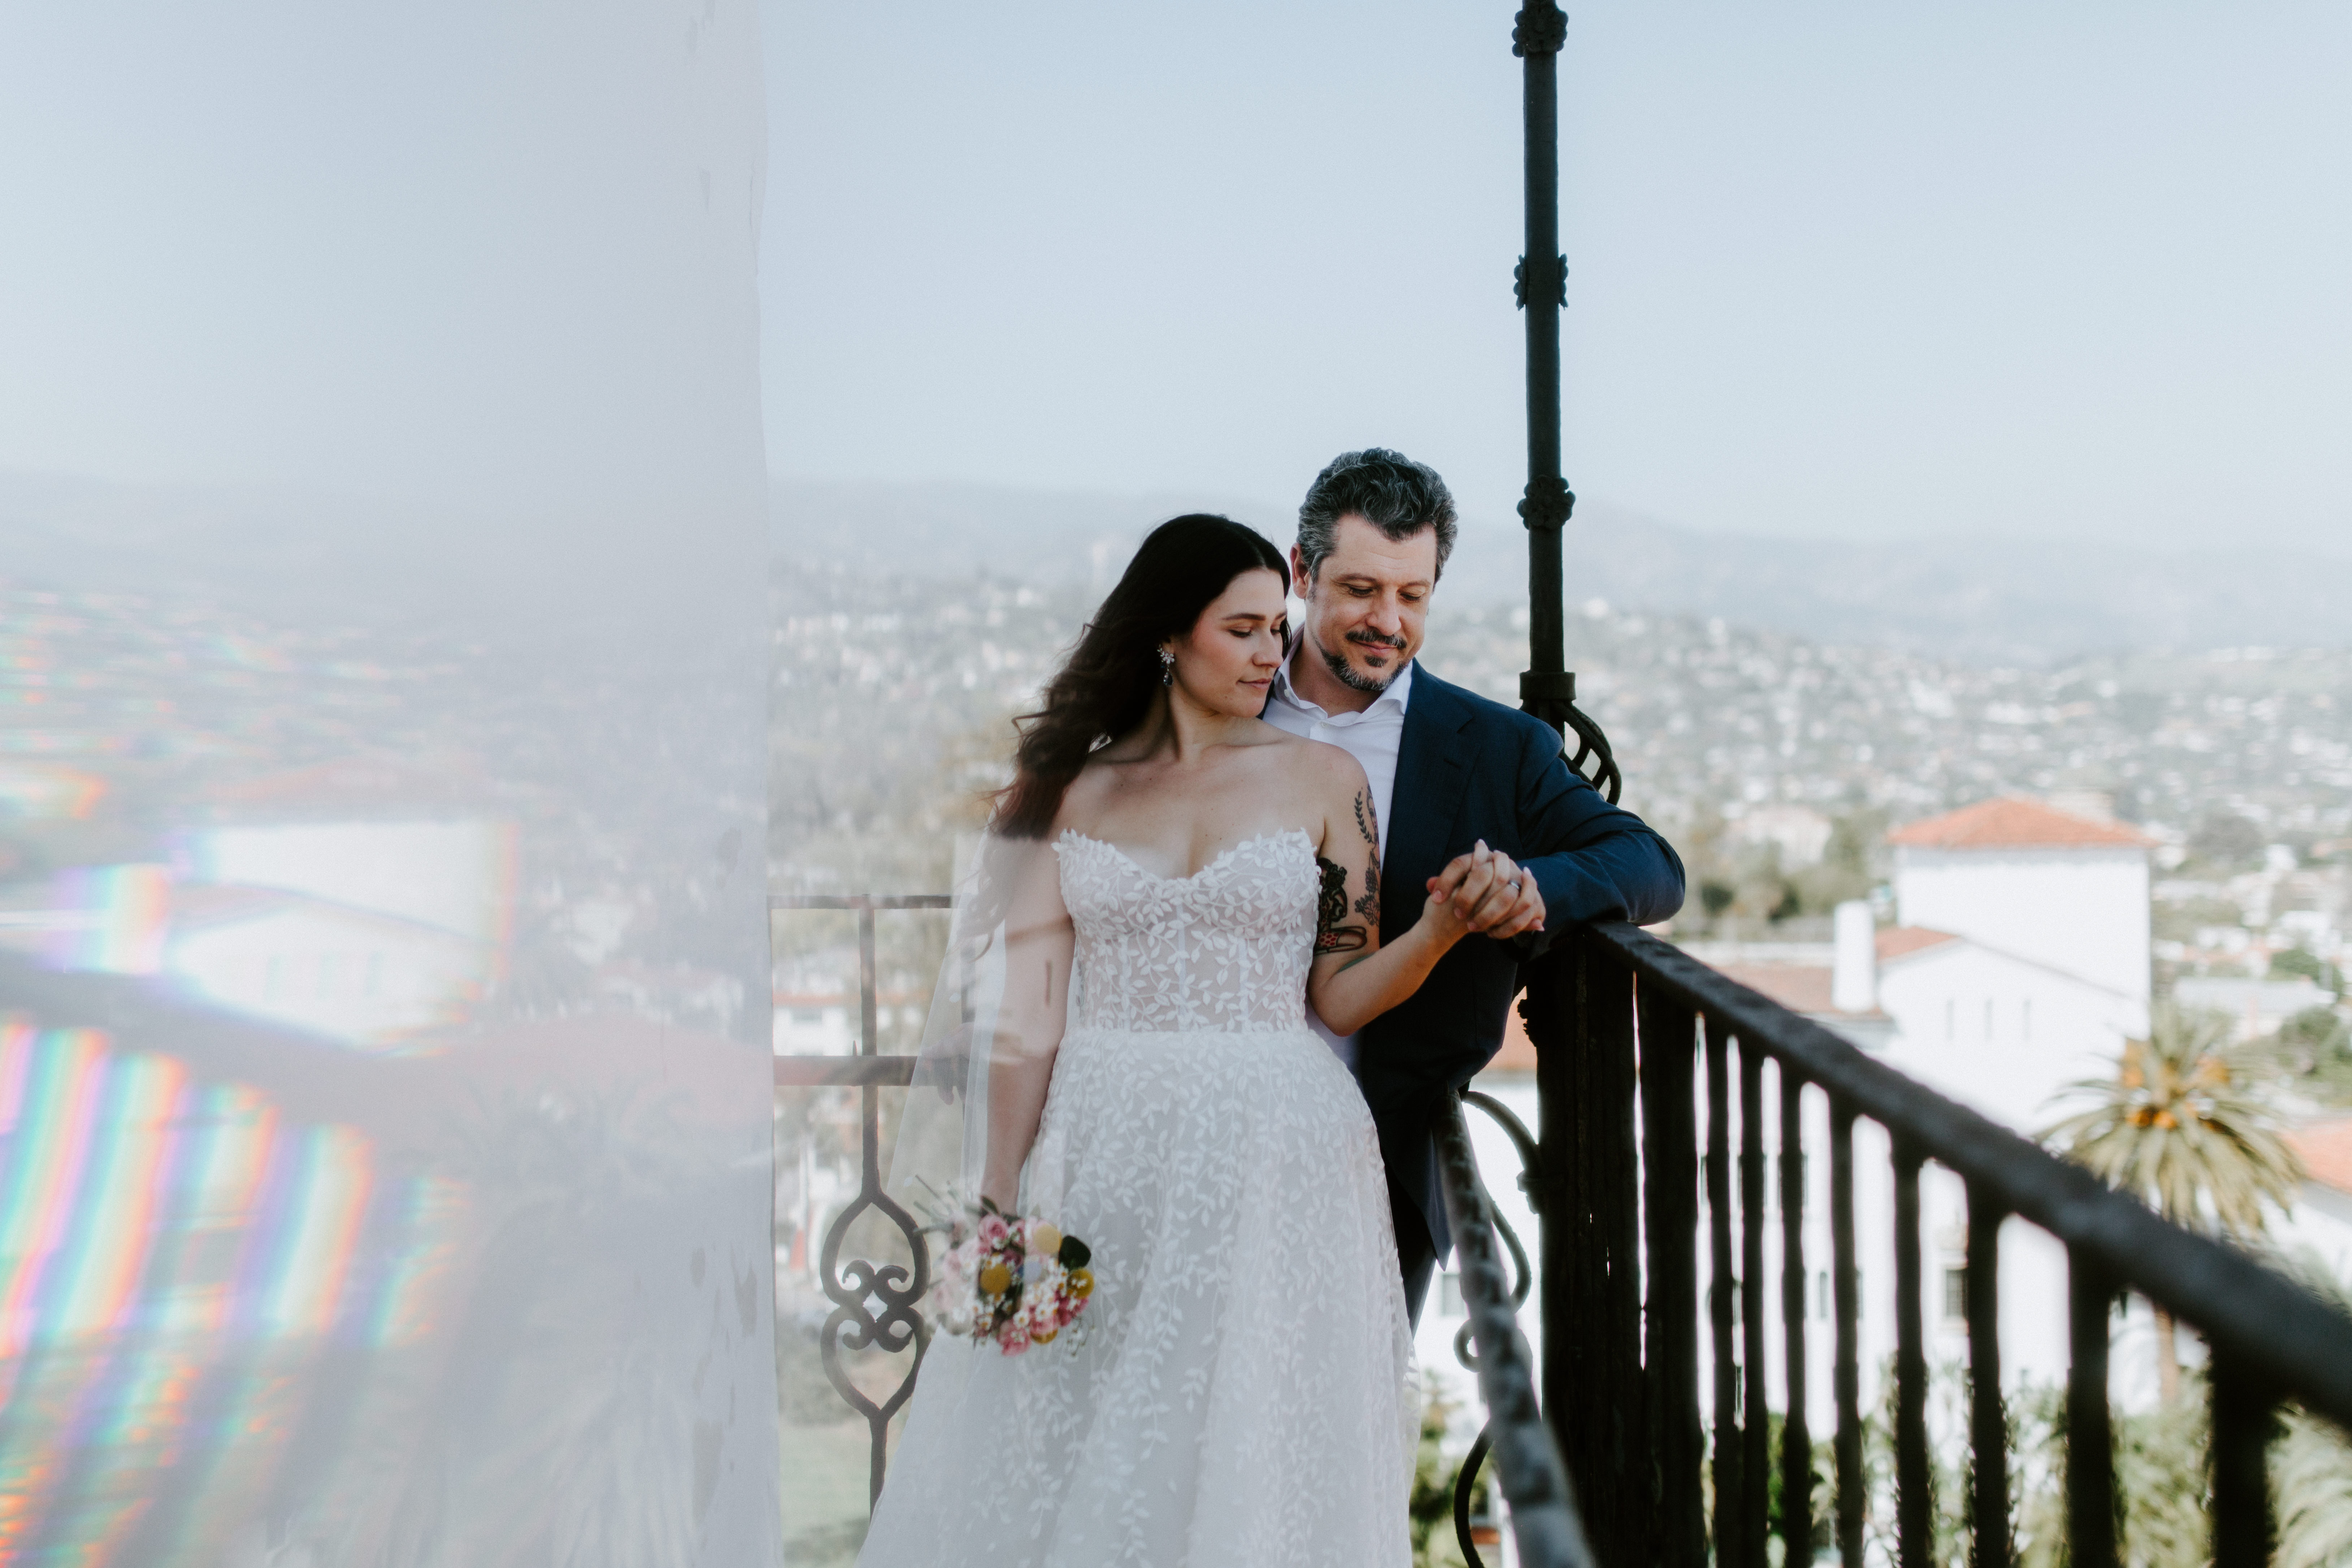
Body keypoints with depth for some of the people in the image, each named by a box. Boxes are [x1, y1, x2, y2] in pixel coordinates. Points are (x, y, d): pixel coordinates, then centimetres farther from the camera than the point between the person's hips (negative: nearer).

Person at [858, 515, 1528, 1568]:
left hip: (1269, 1162, -1)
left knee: (1244, 1467, 1)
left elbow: (1341, 996, 3)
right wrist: (997, 1205, -3)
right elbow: (1028, 1016, 3)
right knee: (1064, 1468, 4)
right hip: (1101, 1157, 1)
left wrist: (1440, 927, -15)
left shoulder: (1322, 780, 6)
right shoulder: (1072, 793, 6)